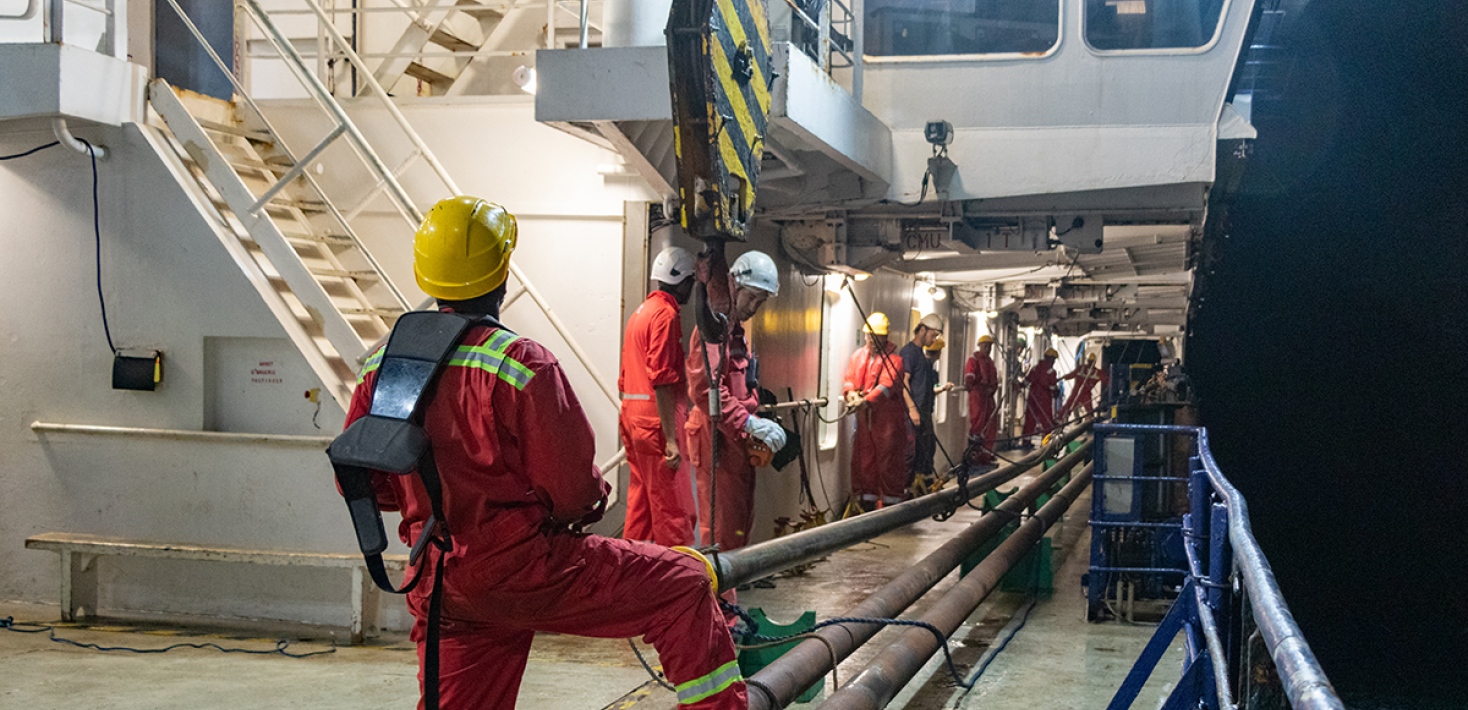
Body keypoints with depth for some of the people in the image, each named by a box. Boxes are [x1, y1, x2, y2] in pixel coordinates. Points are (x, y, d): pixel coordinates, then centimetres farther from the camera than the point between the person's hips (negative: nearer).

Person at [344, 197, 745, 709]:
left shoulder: (380, 365, 1)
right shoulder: (521, 363, -18)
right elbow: (571, 485, -15)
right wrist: (593, 495, 8)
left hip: (438, 585, 7)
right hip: (519, 568, -7)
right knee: (683, 585, 2)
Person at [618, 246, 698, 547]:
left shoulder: (640, 313, 18)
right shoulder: (666, 314, -11)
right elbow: (662, 381, -19)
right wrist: (671, 439, -20)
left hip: (631, 417, 10)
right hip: (656, 420, -9)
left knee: (641, 504, 13)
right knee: (675, 511, -8)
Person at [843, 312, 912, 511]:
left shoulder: (893, 358, -5)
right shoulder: (858, 356, 14)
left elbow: (887, 385, -18)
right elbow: (849, 380, 11)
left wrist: (865, 400, -31)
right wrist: (850, 392, -13)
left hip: (888, 418, -6)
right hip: (865, 418, 6)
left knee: (889, 461, -4)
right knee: (863, 460, 7)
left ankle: (891, 503, 4)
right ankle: (867, 505, 15)